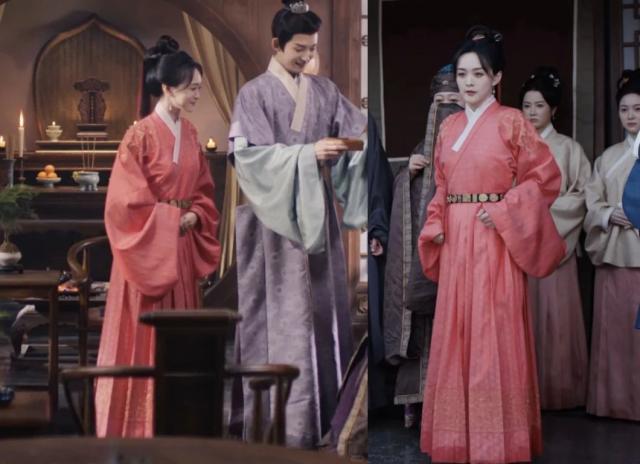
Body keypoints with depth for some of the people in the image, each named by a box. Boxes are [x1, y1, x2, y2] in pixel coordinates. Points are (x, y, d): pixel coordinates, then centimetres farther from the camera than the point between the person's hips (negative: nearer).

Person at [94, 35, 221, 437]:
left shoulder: (190, 134, 9)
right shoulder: (141, 135, -14)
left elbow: (204, 189, 16)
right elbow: (126, 200, -17)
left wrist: (194, 215, -3)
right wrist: (171, 218, -13)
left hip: (181, 249, 7)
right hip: (147, 249, -7)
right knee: (144, 337, -2)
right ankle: (139, 425, 7)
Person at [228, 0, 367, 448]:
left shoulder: (325, 90, 11)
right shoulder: (254, 93, -3)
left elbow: (361, 130, 6)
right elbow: (249, 155, -14)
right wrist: (308, 154, -22)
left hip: (319, 214, 5)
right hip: (276, 218, -5)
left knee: (324, 307, 7)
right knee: (282, 315, -4)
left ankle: (326, 408, 14)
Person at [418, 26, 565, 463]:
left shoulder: (511, 121, -5)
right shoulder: (449, 125, 13)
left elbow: (546, 176, -7)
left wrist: (503, 211, -14)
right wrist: (435, 227, 4)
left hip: (494, 240, -6)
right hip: (456, 241, 6)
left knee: (494, 335, -4)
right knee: (456, 333, 8)